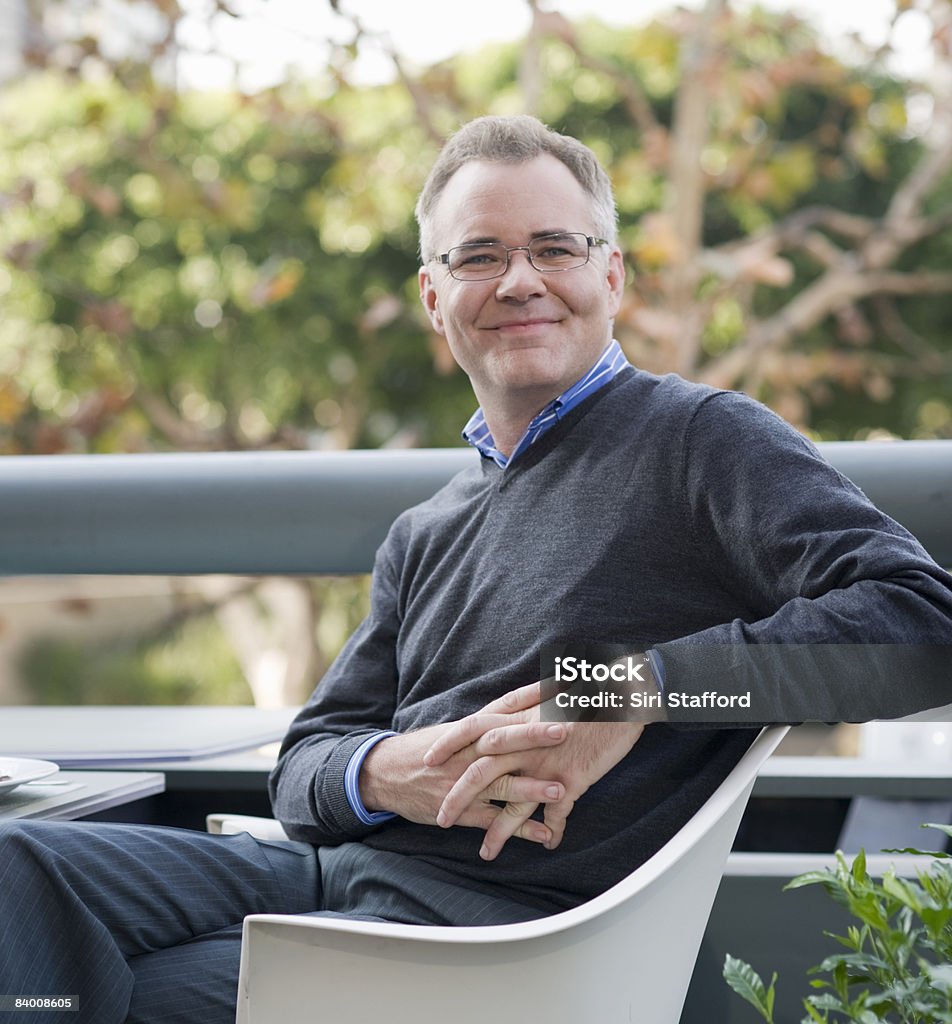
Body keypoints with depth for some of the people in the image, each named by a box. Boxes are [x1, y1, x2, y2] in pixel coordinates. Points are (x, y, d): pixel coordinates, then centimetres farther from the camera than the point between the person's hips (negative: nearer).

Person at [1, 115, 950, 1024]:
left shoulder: (705, 440, 1)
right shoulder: (425, 536, 23)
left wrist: (644, 687, -20)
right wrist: (386, 774, -7)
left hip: (499, 920, -7)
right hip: (332, 871, 7)